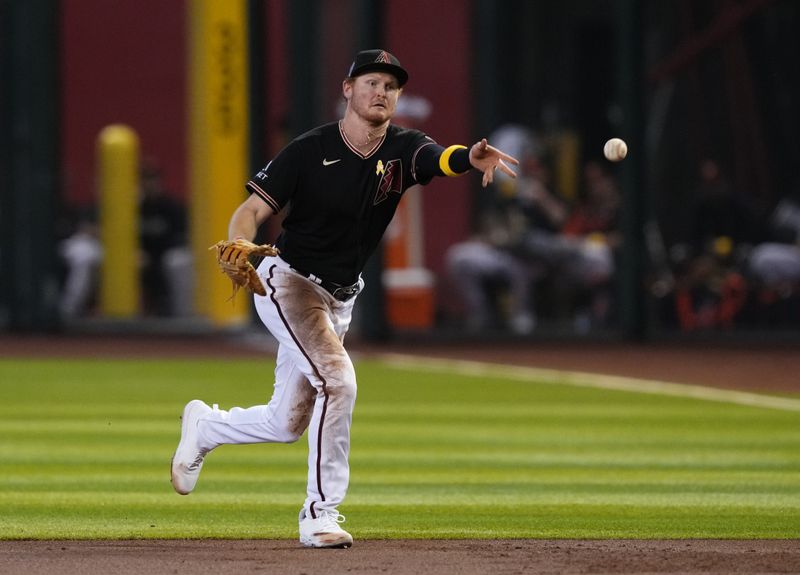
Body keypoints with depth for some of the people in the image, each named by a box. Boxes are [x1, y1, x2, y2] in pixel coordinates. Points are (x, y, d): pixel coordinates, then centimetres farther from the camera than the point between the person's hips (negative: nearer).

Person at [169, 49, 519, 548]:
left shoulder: (402, 150, -8)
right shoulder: (310, 151, -15)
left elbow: (440, 159, -31)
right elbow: (252, 211, -14)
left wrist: (472, 157, -55)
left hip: (339, 300, 6)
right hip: (287, 283, -6)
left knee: (287, 424, 12)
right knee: (337, 380, -25)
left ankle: (205, 426, 42)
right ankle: (321, 515, -16)